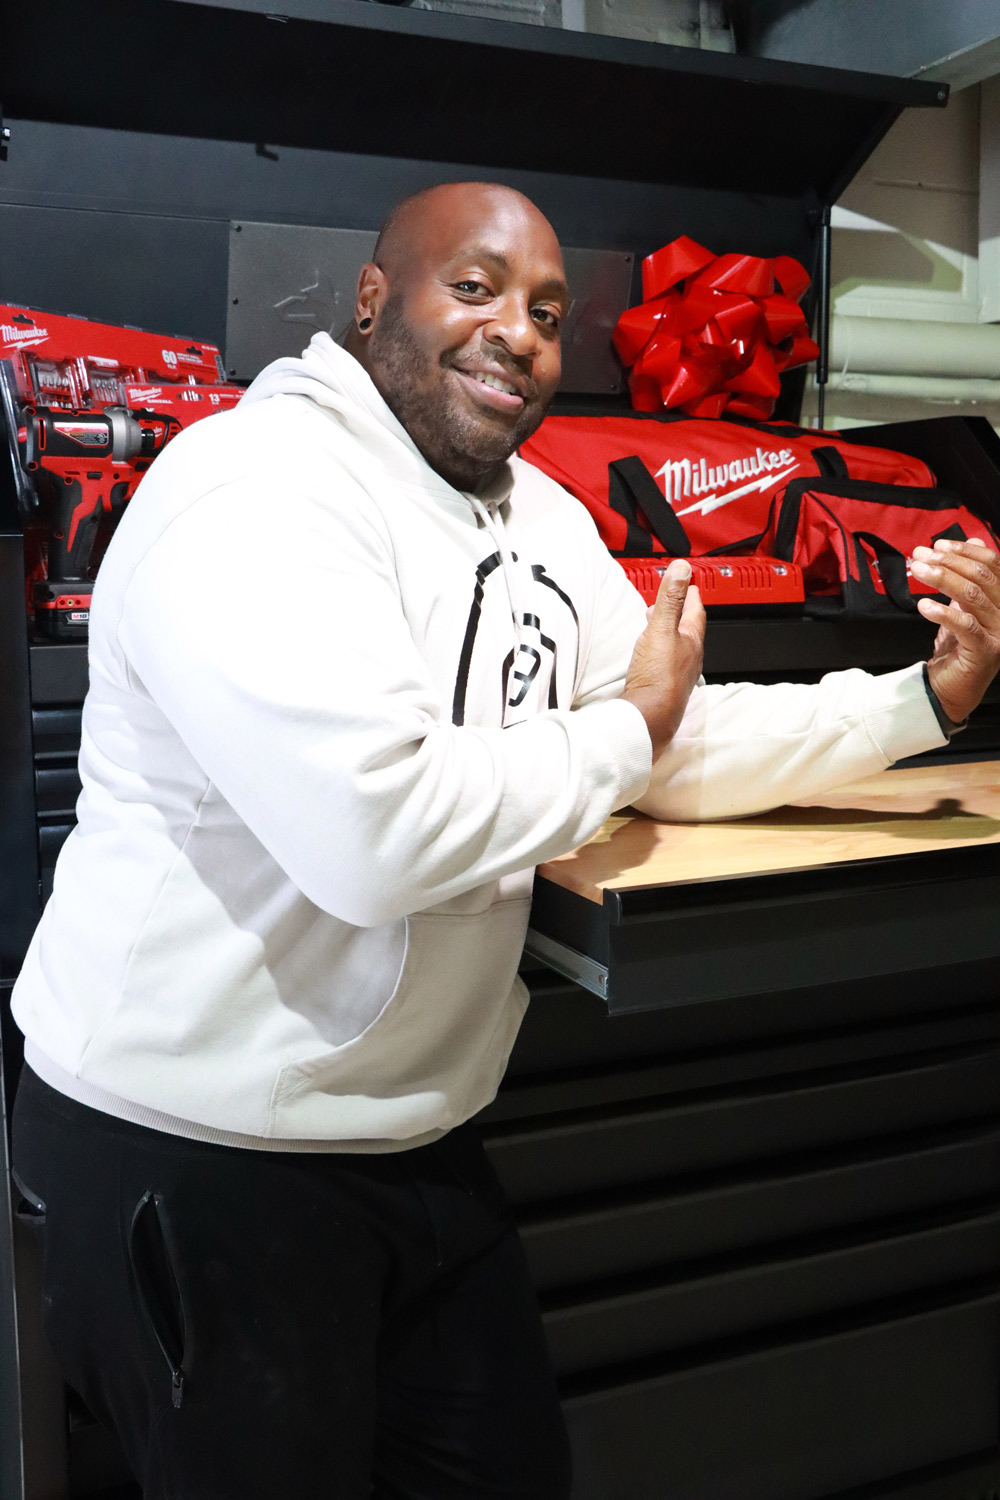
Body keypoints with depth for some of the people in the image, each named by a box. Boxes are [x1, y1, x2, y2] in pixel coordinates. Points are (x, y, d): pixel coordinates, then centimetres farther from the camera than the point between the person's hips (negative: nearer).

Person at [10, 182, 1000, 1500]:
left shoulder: (546, 522, 8)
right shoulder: (260, 488, -21)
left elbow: (684, 748, 12)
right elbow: (376, 827, -33)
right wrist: (623, 734, -16)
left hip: (414, 1134, 8)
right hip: (197, 1151, -8)